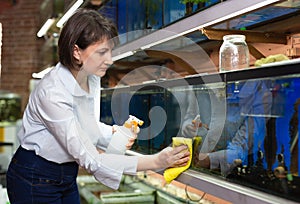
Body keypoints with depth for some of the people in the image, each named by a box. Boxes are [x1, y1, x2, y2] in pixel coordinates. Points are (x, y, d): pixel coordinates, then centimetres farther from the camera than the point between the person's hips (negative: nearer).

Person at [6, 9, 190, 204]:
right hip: (34, 180, -7)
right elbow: (89, 159, -31)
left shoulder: (92, 79, -5)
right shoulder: (52, 93, -30)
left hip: (67, 176, 7)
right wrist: (155, 162, -34)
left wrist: (115, 132, -9)